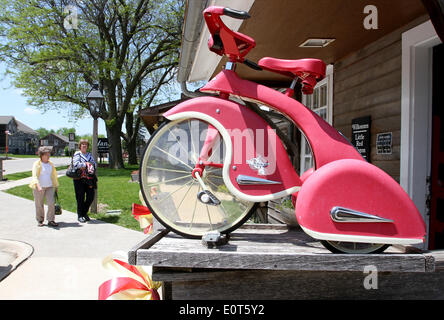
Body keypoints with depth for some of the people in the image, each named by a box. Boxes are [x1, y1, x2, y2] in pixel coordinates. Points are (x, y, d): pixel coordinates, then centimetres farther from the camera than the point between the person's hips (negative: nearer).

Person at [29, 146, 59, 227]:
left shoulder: (50, 164, 13)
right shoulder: (37, 164, -4)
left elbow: (54, 176, 22)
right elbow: (34, 176, -14)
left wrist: (56, 186, 22)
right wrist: (38, 186, -28)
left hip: (49, 187, 4)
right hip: (39, 188, -4)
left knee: (51, 203, -6)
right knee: (39, 205, 4)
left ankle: (50, 220, 1)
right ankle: (40, 220, 20)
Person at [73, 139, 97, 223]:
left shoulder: (89, 155, 17)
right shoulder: (77, 154, 1)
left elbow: (95, 164, 8)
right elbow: (76, 164, -14)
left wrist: (90, 165, -12)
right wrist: (86, 164, -9)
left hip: (89, 179, 5)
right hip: (79, 179, -5)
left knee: (91, 197, 3)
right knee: (80, 198, 0)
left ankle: (84, 213, 23)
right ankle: (80, 216, 12)